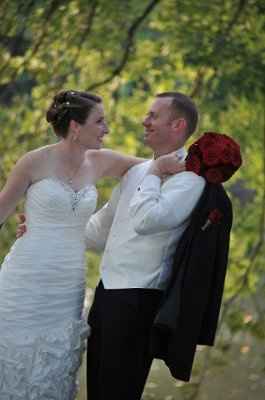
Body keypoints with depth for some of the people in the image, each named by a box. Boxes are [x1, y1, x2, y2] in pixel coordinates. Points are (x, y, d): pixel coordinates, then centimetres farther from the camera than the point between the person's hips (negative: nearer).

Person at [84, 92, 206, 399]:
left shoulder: (188, 177, -12)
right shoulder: (137, 171, 14)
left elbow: (146, 220, -27)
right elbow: (103, 226, 25)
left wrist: (154, 175, -13)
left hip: (139, 301, -8)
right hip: (106, 292, 8)